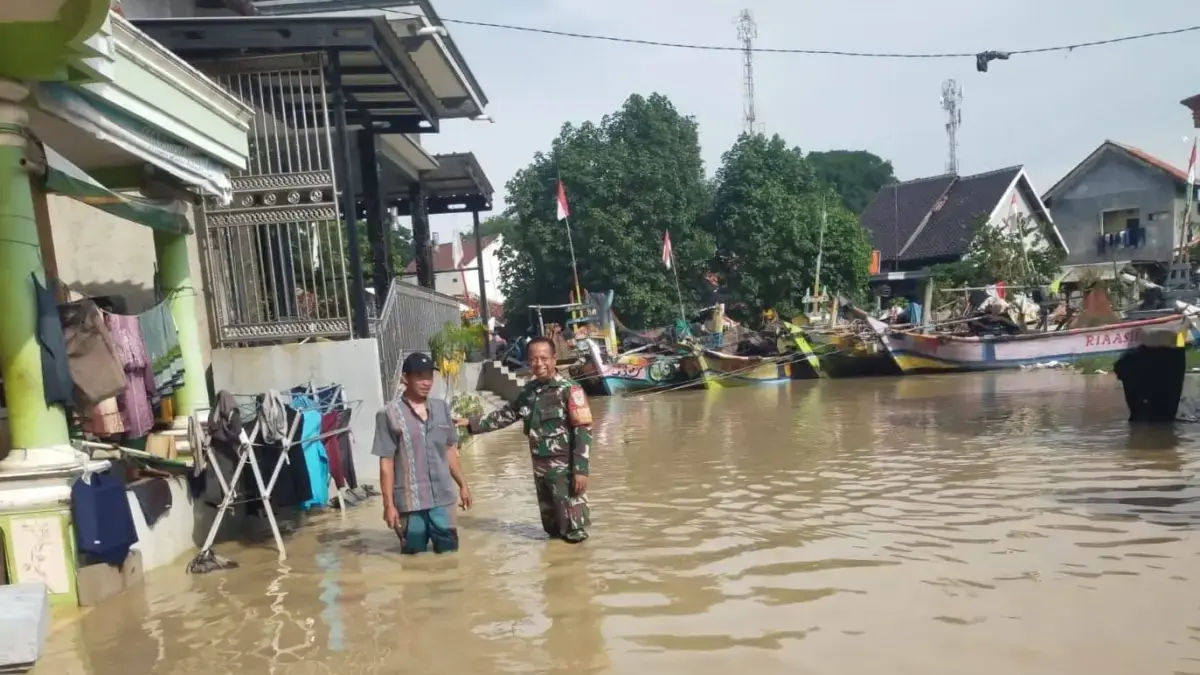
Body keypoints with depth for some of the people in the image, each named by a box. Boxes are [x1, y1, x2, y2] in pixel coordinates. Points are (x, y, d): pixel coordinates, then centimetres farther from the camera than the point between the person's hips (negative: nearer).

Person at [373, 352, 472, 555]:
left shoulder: (442, 408, 6)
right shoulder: (390, 414, -9)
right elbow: (386, 463, -7)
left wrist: (463, 485, 16)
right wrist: (389, 504, -8)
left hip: (442, 499, 4)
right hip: (410, 503, -4)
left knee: (449, 552, 12)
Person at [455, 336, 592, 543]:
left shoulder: (569, 390, -12)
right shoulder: (529, 390, 7)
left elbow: (583, 432, -15)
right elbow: (506, 415, 19)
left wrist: (581, 469, -19)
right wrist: (472, 423, 14)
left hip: (565, 466, -6)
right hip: (540, 465, 6)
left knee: (573, 532, -2)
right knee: (552, 528, 17)